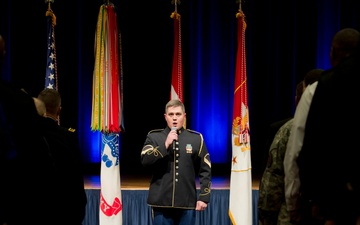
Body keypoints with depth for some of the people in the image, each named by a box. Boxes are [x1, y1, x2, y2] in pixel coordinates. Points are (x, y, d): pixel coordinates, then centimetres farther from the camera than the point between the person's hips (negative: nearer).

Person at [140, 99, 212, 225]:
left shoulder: (196, 139, 6)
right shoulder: (154, 137, 5)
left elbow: (205, 171, 6)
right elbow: (145, 161, -10)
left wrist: (204, 197, -1)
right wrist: (166, 145, -17)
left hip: (187, 203, 1)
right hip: (161, 201, -1)